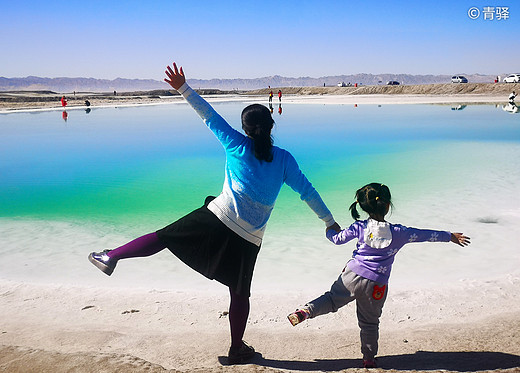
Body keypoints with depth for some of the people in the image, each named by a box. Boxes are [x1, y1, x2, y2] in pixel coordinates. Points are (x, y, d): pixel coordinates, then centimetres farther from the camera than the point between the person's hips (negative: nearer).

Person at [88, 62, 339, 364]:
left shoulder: (237, 145, 2)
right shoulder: (283, 158, 6)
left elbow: (210, 116, 1)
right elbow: (307, 190, 7)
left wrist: (184, 89, 4)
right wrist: (329, 221, 15)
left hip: (219, 218, -2)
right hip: (249, 238, 2)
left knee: (165, 236, 8)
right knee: (240, 293, 13)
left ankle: (112, 257, 5)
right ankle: (237, 349, 28)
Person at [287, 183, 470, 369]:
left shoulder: (359, 227, -3)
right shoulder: (398, 232, -5)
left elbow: (337, 239, 8)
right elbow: (425, 235, 7)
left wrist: (330, 231, 32)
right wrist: (450, 236, 21)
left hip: (353, 274, 0)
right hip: (376, 285, 0)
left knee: (332, 299, 12)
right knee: (370, 322, 14)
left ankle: (306, 311, -14)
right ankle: (369, 358, 25)